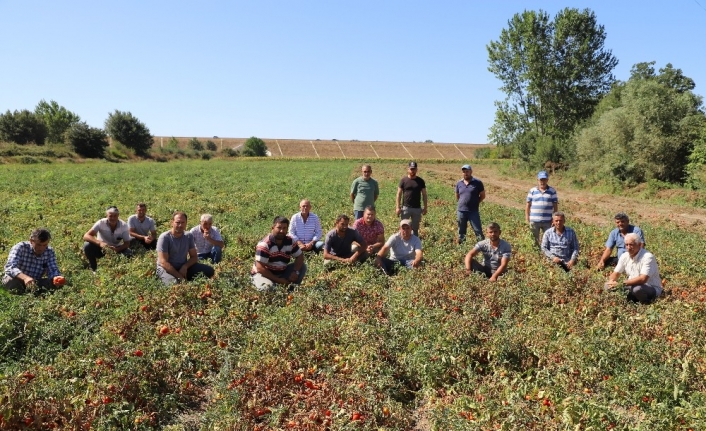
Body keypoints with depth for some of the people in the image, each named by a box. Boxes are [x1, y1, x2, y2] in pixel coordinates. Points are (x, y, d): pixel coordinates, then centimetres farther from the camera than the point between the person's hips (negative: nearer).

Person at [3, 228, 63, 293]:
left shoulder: (50, 252, -6)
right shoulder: (20, 248, -17)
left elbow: (53, 270, -14)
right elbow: (10, 267, -32)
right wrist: (25, 277, -53)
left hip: (35, 283, 2)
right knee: (12, 281, -34)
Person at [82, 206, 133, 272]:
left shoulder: (124, 225, -17)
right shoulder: (101, 223, -21)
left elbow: (127, 243, -16)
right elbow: (86, 236, -30)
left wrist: (116, 249, -37)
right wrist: (99, 243, -48)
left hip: (116, 249, 0)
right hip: (101, 249, 0)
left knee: (129, 253, -29)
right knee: (87, 245, -29)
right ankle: (94, 269, -8)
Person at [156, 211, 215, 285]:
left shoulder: (189, 236, 0)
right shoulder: (164, 237, -15)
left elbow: (194, 257, 5)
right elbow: (163, 262, -20)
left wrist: (185, 266, -17)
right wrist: (180, 277, -25)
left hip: (184, 267, 5)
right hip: (166, 269, -5)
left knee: (209, 271, -12)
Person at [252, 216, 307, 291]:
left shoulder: (290, 241, -5)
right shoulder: (265, 244, -23)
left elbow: (300, 256, 4)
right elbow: (260, 268, -25)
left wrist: (295, 271, -17)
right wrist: (278, 280, -25)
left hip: (282, 272, 6)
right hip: (264, 274, -6)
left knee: (302, 267, -8)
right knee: (268, 287, -38)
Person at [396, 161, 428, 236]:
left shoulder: (420, 181, 4)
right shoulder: (403, 180, -1)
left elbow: (424, 194, 7)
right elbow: (399, 194, -1)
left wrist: (425, 207, 2)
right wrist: (398, 207, -8)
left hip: (417, 208, 2)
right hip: (405, 208, -1)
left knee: (415, 228, 9)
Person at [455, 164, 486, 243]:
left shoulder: (477, 182, -4)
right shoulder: (459, 183, 7)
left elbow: (483, 195, 3)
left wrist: (475, 203, -1)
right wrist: (462, 204, 10)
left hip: (473, 211, -3)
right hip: (461, 211, 4)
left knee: (478, 230, -4)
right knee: (461, 231, 13)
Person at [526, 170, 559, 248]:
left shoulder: (552, 191, 3)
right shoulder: (532, 191, 3)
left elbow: (555, 206, 5)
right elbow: (528, 205, 5)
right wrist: (527, 219, 1)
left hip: (547, 221, 0)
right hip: (534, 221, 0)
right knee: (534, 241, 8)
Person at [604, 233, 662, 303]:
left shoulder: (648, 257, -23)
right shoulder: (624, 256, -1)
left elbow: (642, 279, -33)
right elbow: (616, 273, 6)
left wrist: (621, 284, -36)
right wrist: (611, 281, -19)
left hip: (652, 288, -6)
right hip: (632, 286, 6)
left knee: (637, 289, -39)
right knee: (608, 286, -9)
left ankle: (646, 303, -7)